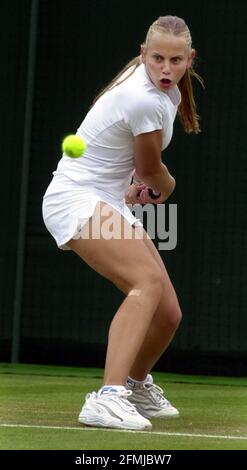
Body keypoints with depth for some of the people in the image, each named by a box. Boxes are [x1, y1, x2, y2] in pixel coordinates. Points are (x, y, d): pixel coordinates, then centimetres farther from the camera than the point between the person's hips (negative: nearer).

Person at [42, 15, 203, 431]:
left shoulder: (169, 92, 6)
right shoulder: (145, 100, -24)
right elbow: (153, 172, -6)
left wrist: (145, 183, 9)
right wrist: (166, 187, 15)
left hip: (112, 205, 9)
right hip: (76, 199, -9)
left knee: (168, 314, 8)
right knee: (149, 280, -32)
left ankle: (137, 385, 38)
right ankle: (107, 398, -43)